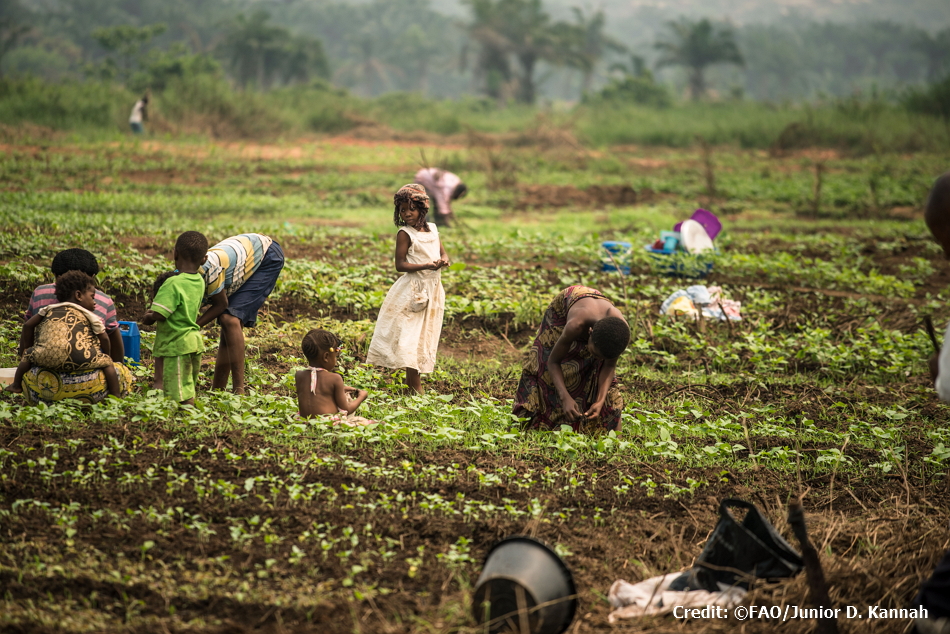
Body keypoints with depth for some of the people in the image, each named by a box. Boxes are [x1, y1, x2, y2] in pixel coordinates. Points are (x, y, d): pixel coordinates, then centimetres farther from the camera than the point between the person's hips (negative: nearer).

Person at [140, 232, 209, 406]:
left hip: (177, 345, -8)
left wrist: (148, 317, -3)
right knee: (188, 390, 16)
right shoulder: (199, 282, 6)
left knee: (180, 396, -8)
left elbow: (159, 314, -25)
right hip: (194, 342, 8)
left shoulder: (173, 284, -19)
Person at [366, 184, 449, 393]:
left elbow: (442, 252, 18)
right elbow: (400, 264, -15)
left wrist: (444, 260, -7)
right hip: (413, 290, -7)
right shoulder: (405, 233, -11)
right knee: (411, 336, -8)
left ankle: (412, 379, 18)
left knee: (426, 335, 10)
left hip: (433, 288, 7)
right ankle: (415, 386, -6)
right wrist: (427, 266, -24)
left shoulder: (432, 228, 8)